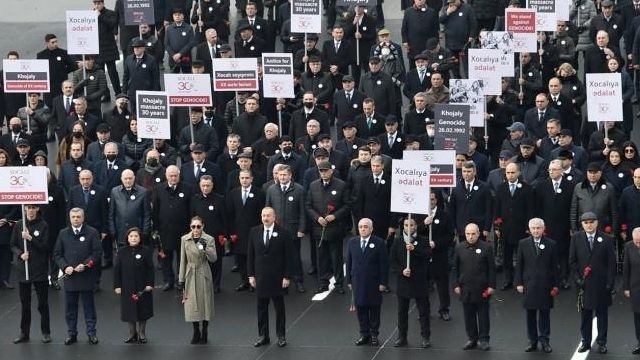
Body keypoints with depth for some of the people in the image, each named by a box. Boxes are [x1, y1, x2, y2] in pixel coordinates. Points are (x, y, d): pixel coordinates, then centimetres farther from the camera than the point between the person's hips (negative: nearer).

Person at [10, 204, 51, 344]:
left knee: (43, 303, 3)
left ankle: (46, 332, 12)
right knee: (25, 303, 9)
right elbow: (13, 245, 7)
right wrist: (20, 254, -12)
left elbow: (46, 247, -9)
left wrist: (30, 238, -20)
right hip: (23, 269, 3)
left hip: (40, 269, -3)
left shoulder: (43, 226, -5)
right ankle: (24, 333, 16)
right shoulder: (19, 225, 3)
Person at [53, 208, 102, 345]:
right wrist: (65, 267, -8)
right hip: (69, 277, 2)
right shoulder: (63, 234, 7)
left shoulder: (92, 233, -1)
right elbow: (57, 254, 8)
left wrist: (85, 265, -14)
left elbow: (97, 252, -4)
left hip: (86, 276, -2)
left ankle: (91, 333, 12)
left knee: (89, 306, 5)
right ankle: (71, 333, 15)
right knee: (70, 307, 7)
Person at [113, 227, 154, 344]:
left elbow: (150, 269, -3)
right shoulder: (122, 252, 2)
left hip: (142, 288, -2)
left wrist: (150, 284, -9)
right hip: (127, 288, 2)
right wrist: (117, 286, -2)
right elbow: (117, 270, 3)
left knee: (142, 311, 5)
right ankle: (132, 334, 17)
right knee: (129, 311, 6)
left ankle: (142, 334, 16)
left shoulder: (146, 251, -3)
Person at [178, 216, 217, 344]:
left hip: (203, 275, -2)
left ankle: (204, 332, 19)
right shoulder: (184, 239, 0)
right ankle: (196, 332, 18)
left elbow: (213, 259, -12)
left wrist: (206, 248, -29)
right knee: (192, 305, 3)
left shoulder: (209, 239, -6)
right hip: (190, 275, 2)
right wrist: (181, 279, 3)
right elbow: (183, 260, 4)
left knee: (205, 303, 5)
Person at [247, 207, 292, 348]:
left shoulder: (283, 233, -6)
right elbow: (250, 255, 7)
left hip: (277, 277, -3)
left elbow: (288, 257, -6)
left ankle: (281, 336, 15)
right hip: (260, 277, 3)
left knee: (279, 307, 7)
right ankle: (263, 336, 15)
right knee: (261, 307, 7)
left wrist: (287, 277, -10)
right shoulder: (254, 232, 3)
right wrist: (251, 275, 2)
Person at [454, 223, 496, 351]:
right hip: (465, 288, 2)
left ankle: (484, 339, 14)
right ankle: (472, 339, 18)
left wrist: (491, 286, -6)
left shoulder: (487, 248, -4)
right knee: (469, 315, 8)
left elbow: (491, 269, -2)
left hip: (482, 289, -2)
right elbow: (455, 268, 8)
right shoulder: (459, 248, 3)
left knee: (483, 315, 6)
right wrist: (456, 285, 2)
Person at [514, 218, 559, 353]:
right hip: (529, 284, 1)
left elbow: (554, 266, 3)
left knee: (544, 313, 3)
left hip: (545, 285, -1)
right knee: (530, 314, 5)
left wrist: (555, 285, -1)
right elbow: (519, 265, 6)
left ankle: (544, 340, 10)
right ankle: (532, 341, 12)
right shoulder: (523, 244, 5)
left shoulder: (551, 244, 2)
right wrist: (519, 283, 0)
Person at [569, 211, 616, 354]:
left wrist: (610, 282, -7)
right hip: (584, 283, 1)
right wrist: (578, 277, -4)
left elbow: (611, 263, -2)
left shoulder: (606, 239, -3)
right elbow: (572, 260, 5)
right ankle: (586, 342, 15)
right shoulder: (576, 238, 1)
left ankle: (602, 343, 12)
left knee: (602, 314, 5)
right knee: (585, 314, 7)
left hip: (601, 283, -1)